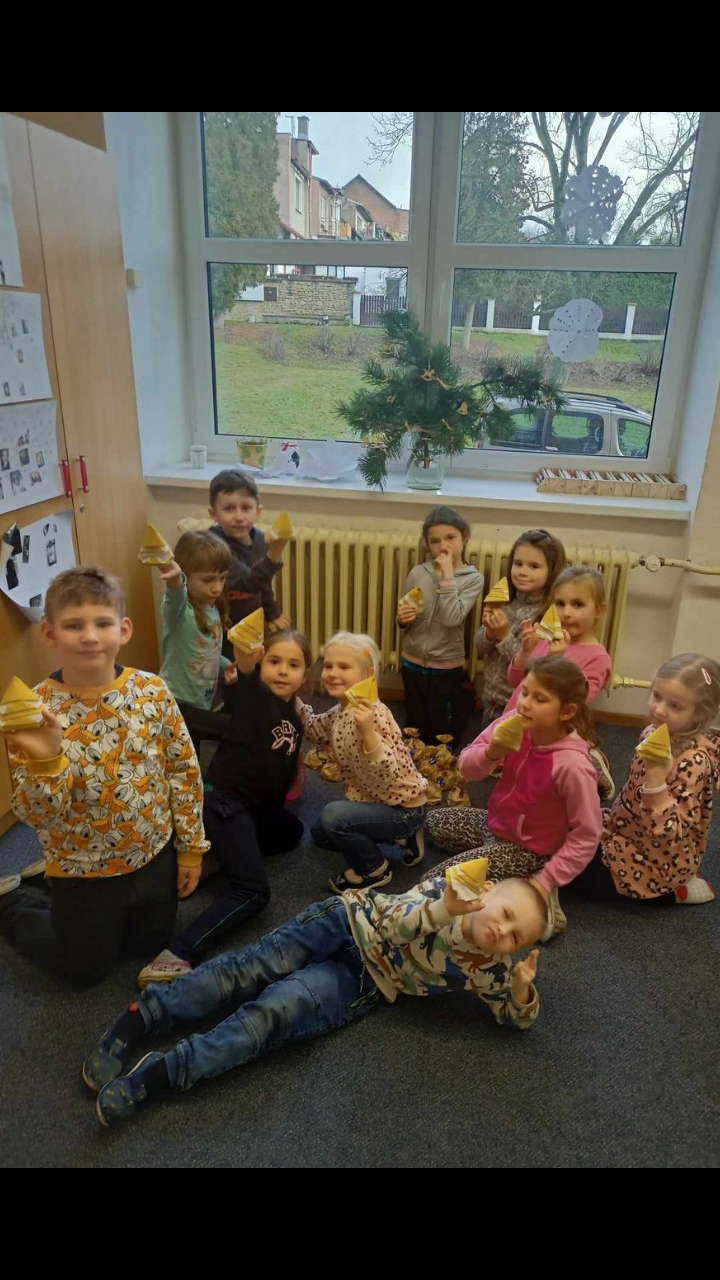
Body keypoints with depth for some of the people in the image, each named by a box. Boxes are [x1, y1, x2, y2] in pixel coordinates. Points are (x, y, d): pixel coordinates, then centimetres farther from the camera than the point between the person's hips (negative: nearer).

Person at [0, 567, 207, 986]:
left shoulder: (153, 691, -14)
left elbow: (184, 770, -3)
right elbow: (37, 816, -20)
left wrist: (191, 847, 1)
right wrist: (44, 760, -40)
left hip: (154, 858, 3)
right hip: (84, 871, -2)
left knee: (149, 945, 25)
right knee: (86, 969, 18)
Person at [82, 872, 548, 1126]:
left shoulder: (487, 969, -1)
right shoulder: (450, 885, -9)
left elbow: (517, 1015, 7)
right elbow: (395, 922, -16)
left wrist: (523, 989, -17)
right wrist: (441, 909, -37)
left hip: (363, 983, 0)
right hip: (352, 922, 0)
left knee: (278, 1010, -23)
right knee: (252, 970, -21)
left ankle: (160, 1075, -26)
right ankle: (141, 1015, -14)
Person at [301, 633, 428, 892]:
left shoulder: (373, 713, -29)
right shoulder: (339, 714, -1)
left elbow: (389, 773, -36)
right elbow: (311, 727, 18)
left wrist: (368, 732, -51)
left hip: (404, 809, -10)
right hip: (376, 801, 10)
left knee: (332, 816, -28)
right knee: (320, 833, 23)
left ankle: (375, 869, 0)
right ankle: (402, 837, 22)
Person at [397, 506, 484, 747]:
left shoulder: (473, 578, -10)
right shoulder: (418, 573, -2)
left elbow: (452, 618, -25)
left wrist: (447, 576, -23)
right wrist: (402, 618, -14)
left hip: (447, 670, -3)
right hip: (413, 664, 3)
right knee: (415, 734, 19)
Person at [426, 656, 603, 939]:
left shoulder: (572, 765, -34)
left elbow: (587, 835, -24)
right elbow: (466, 768, -9)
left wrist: (546, 881, -22)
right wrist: (490, 753, -31)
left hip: (527, 849, -7)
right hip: (497, 823, 7)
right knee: (434, 822, 21)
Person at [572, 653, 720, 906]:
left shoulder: (694, 761, -32)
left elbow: (669, 834, -36)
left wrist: (656, 777, -46)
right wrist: (614, 816, 13)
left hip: (662, 859, -9)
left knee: (581, 873, -8)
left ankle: (678, 890, 3)